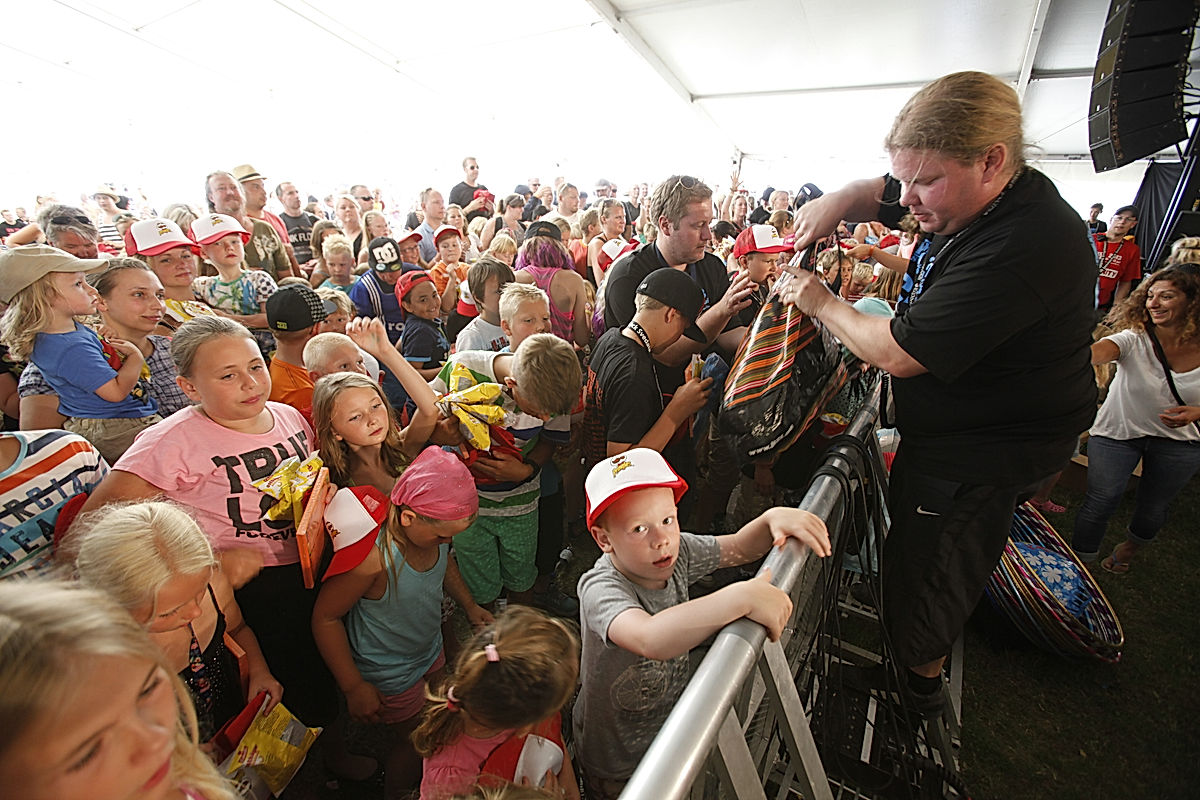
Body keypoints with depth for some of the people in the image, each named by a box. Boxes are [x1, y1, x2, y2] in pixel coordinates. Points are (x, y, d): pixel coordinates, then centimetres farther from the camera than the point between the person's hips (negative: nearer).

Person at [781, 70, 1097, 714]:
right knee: (912, 540, 28)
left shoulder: (1024, 246, -34)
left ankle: (919, 680, 40)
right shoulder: (970, 198, -4)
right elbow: (876, 194, 12)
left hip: (978, 458, -10)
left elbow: (896, 353, -33)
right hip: (950, 429, 10)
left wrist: (822, 304, -17)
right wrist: (837, 202, -11)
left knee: (925, 565, 11)